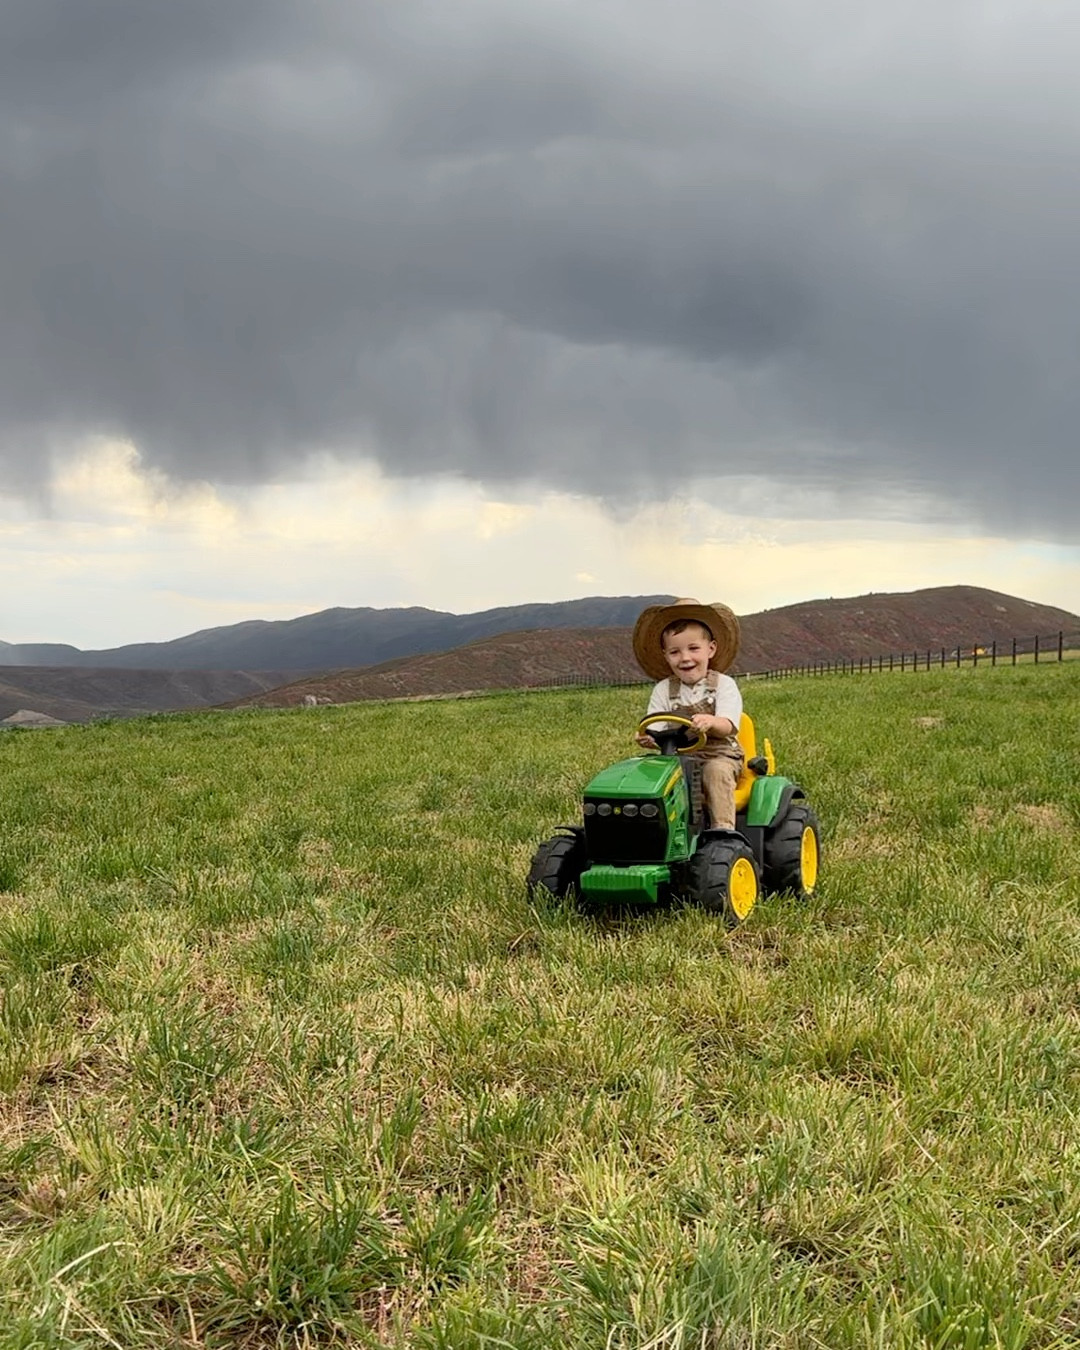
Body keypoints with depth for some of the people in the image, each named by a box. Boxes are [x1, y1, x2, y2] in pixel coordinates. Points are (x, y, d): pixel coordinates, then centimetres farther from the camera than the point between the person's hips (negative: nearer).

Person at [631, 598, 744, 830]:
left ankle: (723, 828, -34)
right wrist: (647, 738, -26)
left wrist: (711, 722, -38)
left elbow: (728, 726, -14)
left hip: (719, 756, -2)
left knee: (716, 771, -34)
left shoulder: (724, 684, 0)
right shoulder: (663, 690, 8)